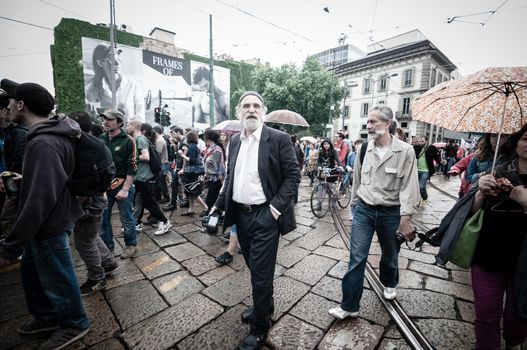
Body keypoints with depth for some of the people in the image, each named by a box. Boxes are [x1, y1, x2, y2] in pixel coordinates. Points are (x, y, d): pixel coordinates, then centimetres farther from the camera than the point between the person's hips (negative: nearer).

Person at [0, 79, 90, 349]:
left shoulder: (42, 144, -28)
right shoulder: (56, 134, 3)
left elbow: (39, 200, -31)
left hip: (49, 226, -9)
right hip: (47, 221, 9)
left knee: (57, 279, 10)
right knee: (32, 272, 25)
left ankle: (74, 324, 32)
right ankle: (47, 317, 44)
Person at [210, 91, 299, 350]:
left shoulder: (279, 139, -9)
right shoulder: (234, 141, 8)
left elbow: (293, 175, -8)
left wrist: (277, 205, -17)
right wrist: (219, 204, 7)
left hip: (265, 215, -5)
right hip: (240, 214, 6)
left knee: (261, 273, 5)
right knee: (255, 268, 22)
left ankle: (260, 326, 30)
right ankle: (263, 307, 47)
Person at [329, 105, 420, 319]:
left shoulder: (405, 151, -10)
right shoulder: (364, 148, 0)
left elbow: (409, 186, -11)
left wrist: (406, 218, -16)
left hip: (391, 213, -1)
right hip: (364, 210, 2)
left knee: (389, 256, 21)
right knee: (357, 259, 0)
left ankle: (389, 283, 53)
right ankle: (349, 306, 13)